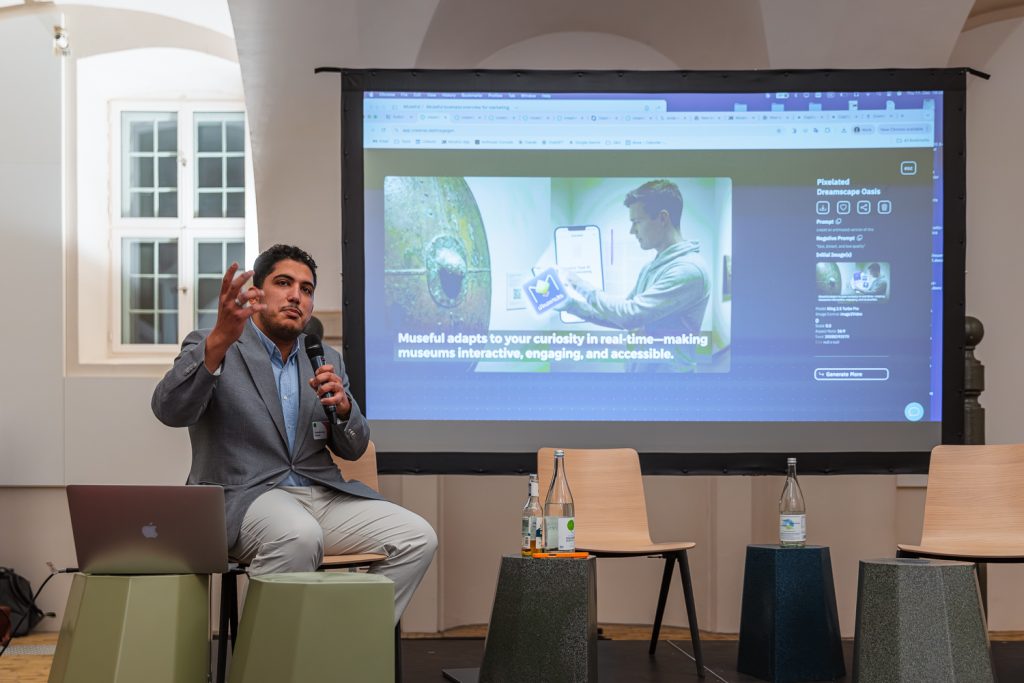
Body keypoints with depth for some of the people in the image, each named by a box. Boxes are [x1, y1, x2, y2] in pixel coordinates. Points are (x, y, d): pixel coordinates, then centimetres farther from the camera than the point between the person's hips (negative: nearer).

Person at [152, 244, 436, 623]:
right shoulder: (209, 347, 3)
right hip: (245, 495, -6)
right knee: (299, 535, -38)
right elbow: (170, 410, -16)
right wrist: (221, 339, -31)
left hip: (323, 495, 6)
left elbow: (352, 449, 17)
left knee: (418, 538, -16)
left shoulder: (327, 360, 19)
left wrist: (342, 405, -7)